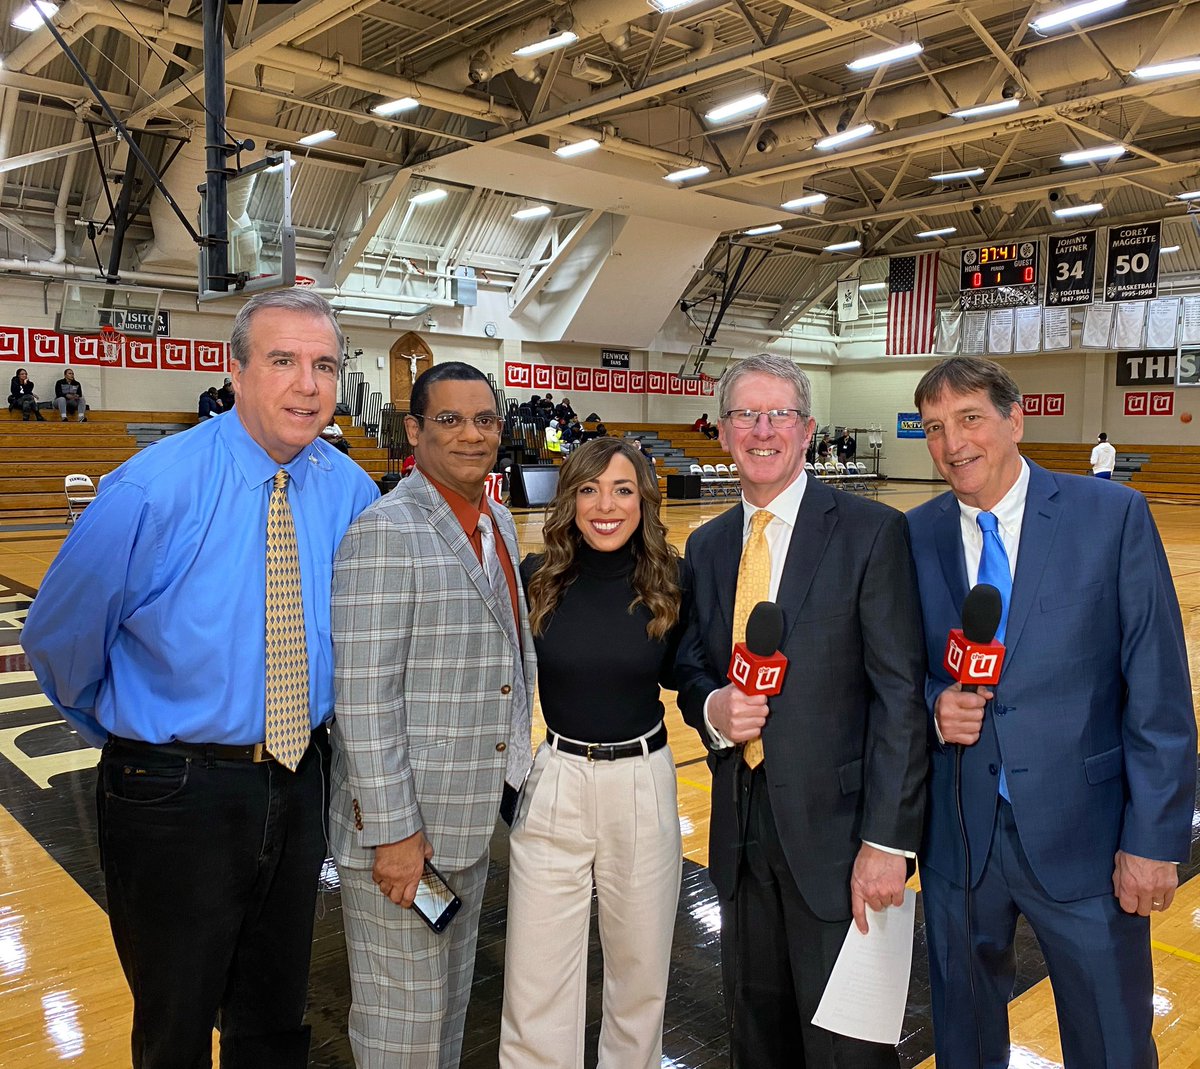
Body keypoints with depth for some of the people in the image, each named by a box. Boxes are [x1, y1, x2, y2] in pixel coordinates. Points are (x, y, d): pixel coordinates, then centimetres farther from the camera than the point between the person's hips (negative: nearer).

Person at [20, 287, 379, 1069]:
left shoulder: (352, 492, -6)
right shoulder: (154, 488, -18)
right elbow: (57, 638, -6)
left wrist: (316, 718, 9)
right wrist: (135, 738, 6)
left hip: (300, 782, 4)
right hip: (176, 795, -3)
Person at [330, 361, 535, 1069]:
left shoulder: (499, 523, 7)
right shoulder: (385, 532, -19)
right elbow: (364, 696, -22)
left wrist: (512, 766, 14)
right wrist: (392, 830, -20)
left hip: (475, 815, 8)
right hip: (403, 822, -8)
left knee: (453, 990, 25)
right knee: (403, 1011, 9)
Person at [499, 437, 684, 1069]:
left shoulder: (668, 583, -5)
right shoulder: (536, 578, -6)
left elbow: (677, 674, 8)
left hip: (643, 786, 1)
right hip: (553, 785, 0)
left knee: (641, 969, 18)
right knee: (536, 982, 7)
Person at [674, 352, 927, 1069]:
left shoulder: (871, 532, -10)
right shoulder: (707, 546, 7)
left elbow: (900, 694, -13)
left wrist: (887, 841, -17)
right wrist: (711, 707, -10)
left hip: (836, 827, -5)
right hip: (740, 827, 5)